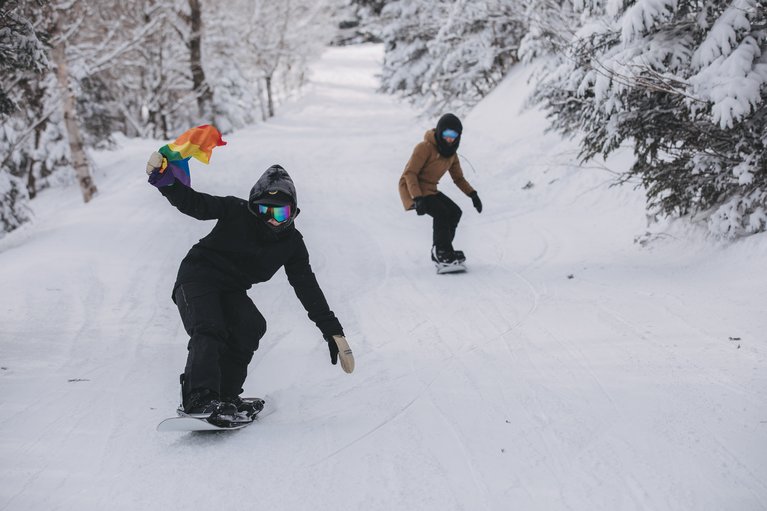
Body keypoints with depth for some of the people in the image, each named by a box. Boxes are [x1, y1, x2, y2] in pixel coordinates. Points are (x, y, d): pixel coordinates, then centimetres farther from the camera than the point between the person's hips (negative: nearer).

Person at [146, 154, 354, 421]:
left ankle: (225, 397, -13)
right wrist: (162, 178, -37)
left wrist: (333, 331, -9)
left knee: (251, 327, -21)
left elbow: (308, 288, -4)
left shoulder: (292, 243, -4)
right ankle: (199, 398, -39)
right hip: (198, 277, -4)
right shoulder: (238, 212, -14)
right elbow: (194, 204, -19)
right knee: (209, 331, -27)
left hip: (231, 290, 4)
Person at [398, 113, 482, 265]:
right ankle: (442, 252, -15)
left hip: (430, 190, 8)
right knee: (441, 212, -24)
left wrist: (472, 194, -2)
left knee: (455, 212, -4)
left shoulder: (451, 153, 5)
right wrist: (418, 198, -34)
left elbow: (458, 178, 14)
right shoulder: (425, 147, -21)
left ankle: (439, 252, 4)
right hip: (412, 189, -8)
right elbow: (410, 173, -23)